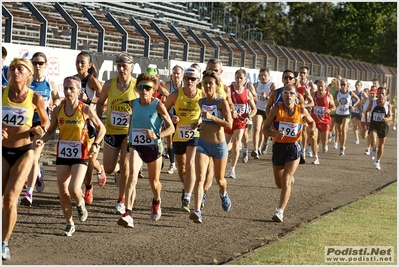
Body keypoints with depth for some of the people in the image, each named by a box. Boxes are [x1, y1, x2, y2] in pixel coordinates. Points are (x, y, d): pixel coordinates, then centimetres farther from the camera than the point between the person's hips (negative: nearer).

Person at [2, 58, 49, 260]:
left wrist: (41, 129, -15)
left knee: (10, 197, -13)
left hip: (24, 152, -2)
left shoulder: (35, 98, -8)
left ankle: (4, 243, 1)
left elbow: (46, 121, 7)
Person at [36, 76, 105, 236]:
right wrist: (42, 140, -12)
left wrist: (95, 144, -12)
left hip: (80, 154, -3)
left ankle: (80, 205, 18)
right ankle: (70, 224, 20)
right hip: (62, 153, 4)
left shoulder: (86, 109, -9)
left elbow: (101, 128, 2)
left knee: (74, 189, -18)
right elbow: (51, 131, 8)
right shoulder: (58, 110, -1)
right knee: (63, 191, 3)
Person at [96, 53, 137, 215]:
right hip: (111, 131, 3)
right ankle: (119, 171, 43)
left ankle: (121, 201, 7)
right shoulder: (109, 85, -1)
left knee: (125, 166, -10)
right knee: (109, 169, 5)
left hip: (130, 132, -3)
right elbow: (100, 103, 15)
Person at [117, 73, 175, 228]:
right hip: (136, 146, 2)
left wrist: (157, 135, -26)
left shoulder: (158, 105, -11)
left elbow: (171, 128, -10)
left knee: (154, 182, 16)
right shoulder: (134, 103, 0)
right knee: (132, 176, -22)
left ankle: (156, 201, 52)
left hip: (153, 147, -1)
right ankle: (128, 214, -31)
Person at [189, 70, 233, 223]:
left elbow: (229, 124, -21)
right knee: (200, 178, -17)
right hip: (203, 143, 2)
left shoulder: (222, 102, -11)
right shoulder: (201, 102, 4)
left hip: (219, 145, -2)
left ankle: (224, 194, 53)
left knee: (219, 179, 18)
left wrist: (212, 117, -28)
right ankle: (197, 212, -25)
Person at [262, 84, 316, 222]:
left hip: (294, 148, -2)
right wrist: (275, 134, -24)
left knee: (286, 181, -16)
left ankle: (280, 211, -16)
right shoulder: (276, 109, -7)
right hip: (278, 147, 2)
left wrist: (312, 130, -6)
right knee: (279, 183, 16)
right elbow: (265, 128, -4)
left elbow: (311, 122, 16)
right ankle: (289, 176, 53)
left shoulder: (301, 110, -4)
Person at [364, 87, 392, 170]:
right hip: (373, 125, -1)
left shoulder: (388, 105, -5)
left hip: (383, 126, 1)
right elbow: (367, 111, 12)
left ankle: (378, 162, 29)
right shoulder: (372, 103, -4)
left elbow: (390, 116, 0)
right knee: (373, 142, -23)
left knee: (381, 145, 11)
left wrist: (387, 119, -23)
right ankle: (373, 150, 14)